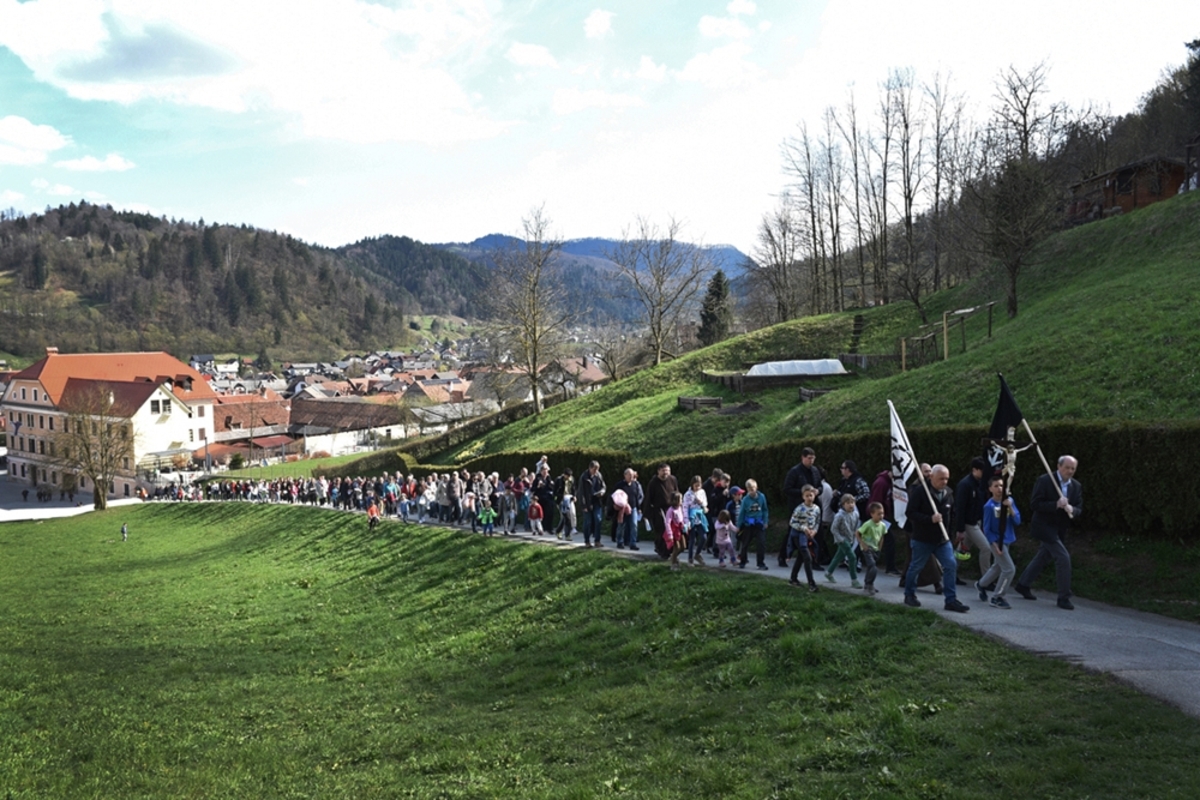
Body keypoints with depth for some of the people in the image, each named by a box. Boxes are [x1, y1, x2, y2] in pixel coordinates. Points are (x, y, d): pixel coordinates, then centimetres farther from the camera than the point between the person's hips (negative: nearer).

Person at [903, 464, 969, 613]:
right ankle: (909, 594, 27)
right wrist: (930, 519, -28)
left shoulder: (948, 492, 5)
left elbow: (952, 513, 20)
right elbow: (911, 513, -19)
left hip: (942, 539, 5)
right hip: (922, 539, -5)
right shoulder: (920, 492, -15)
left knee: (951, 566, -4)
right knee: (915, 567, 8)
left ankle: (951, 600, 3)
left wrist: (945, 522, 5)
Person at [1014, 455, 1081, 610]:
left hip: (1059, 529, 7)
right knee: (1063, 558, -13)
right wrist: (1056, 505, -29)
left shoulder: (1076, 486, 3)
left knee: (1042, 557, 17)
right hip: (1045, 526, -7)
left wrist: (1071, 509, -24)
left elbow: (1079, 510, 0)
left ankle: (1023, 585, 34)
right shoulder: (1045, 481, -14)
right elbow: (1034, 504, -18)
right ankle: (1064, 597, -4)